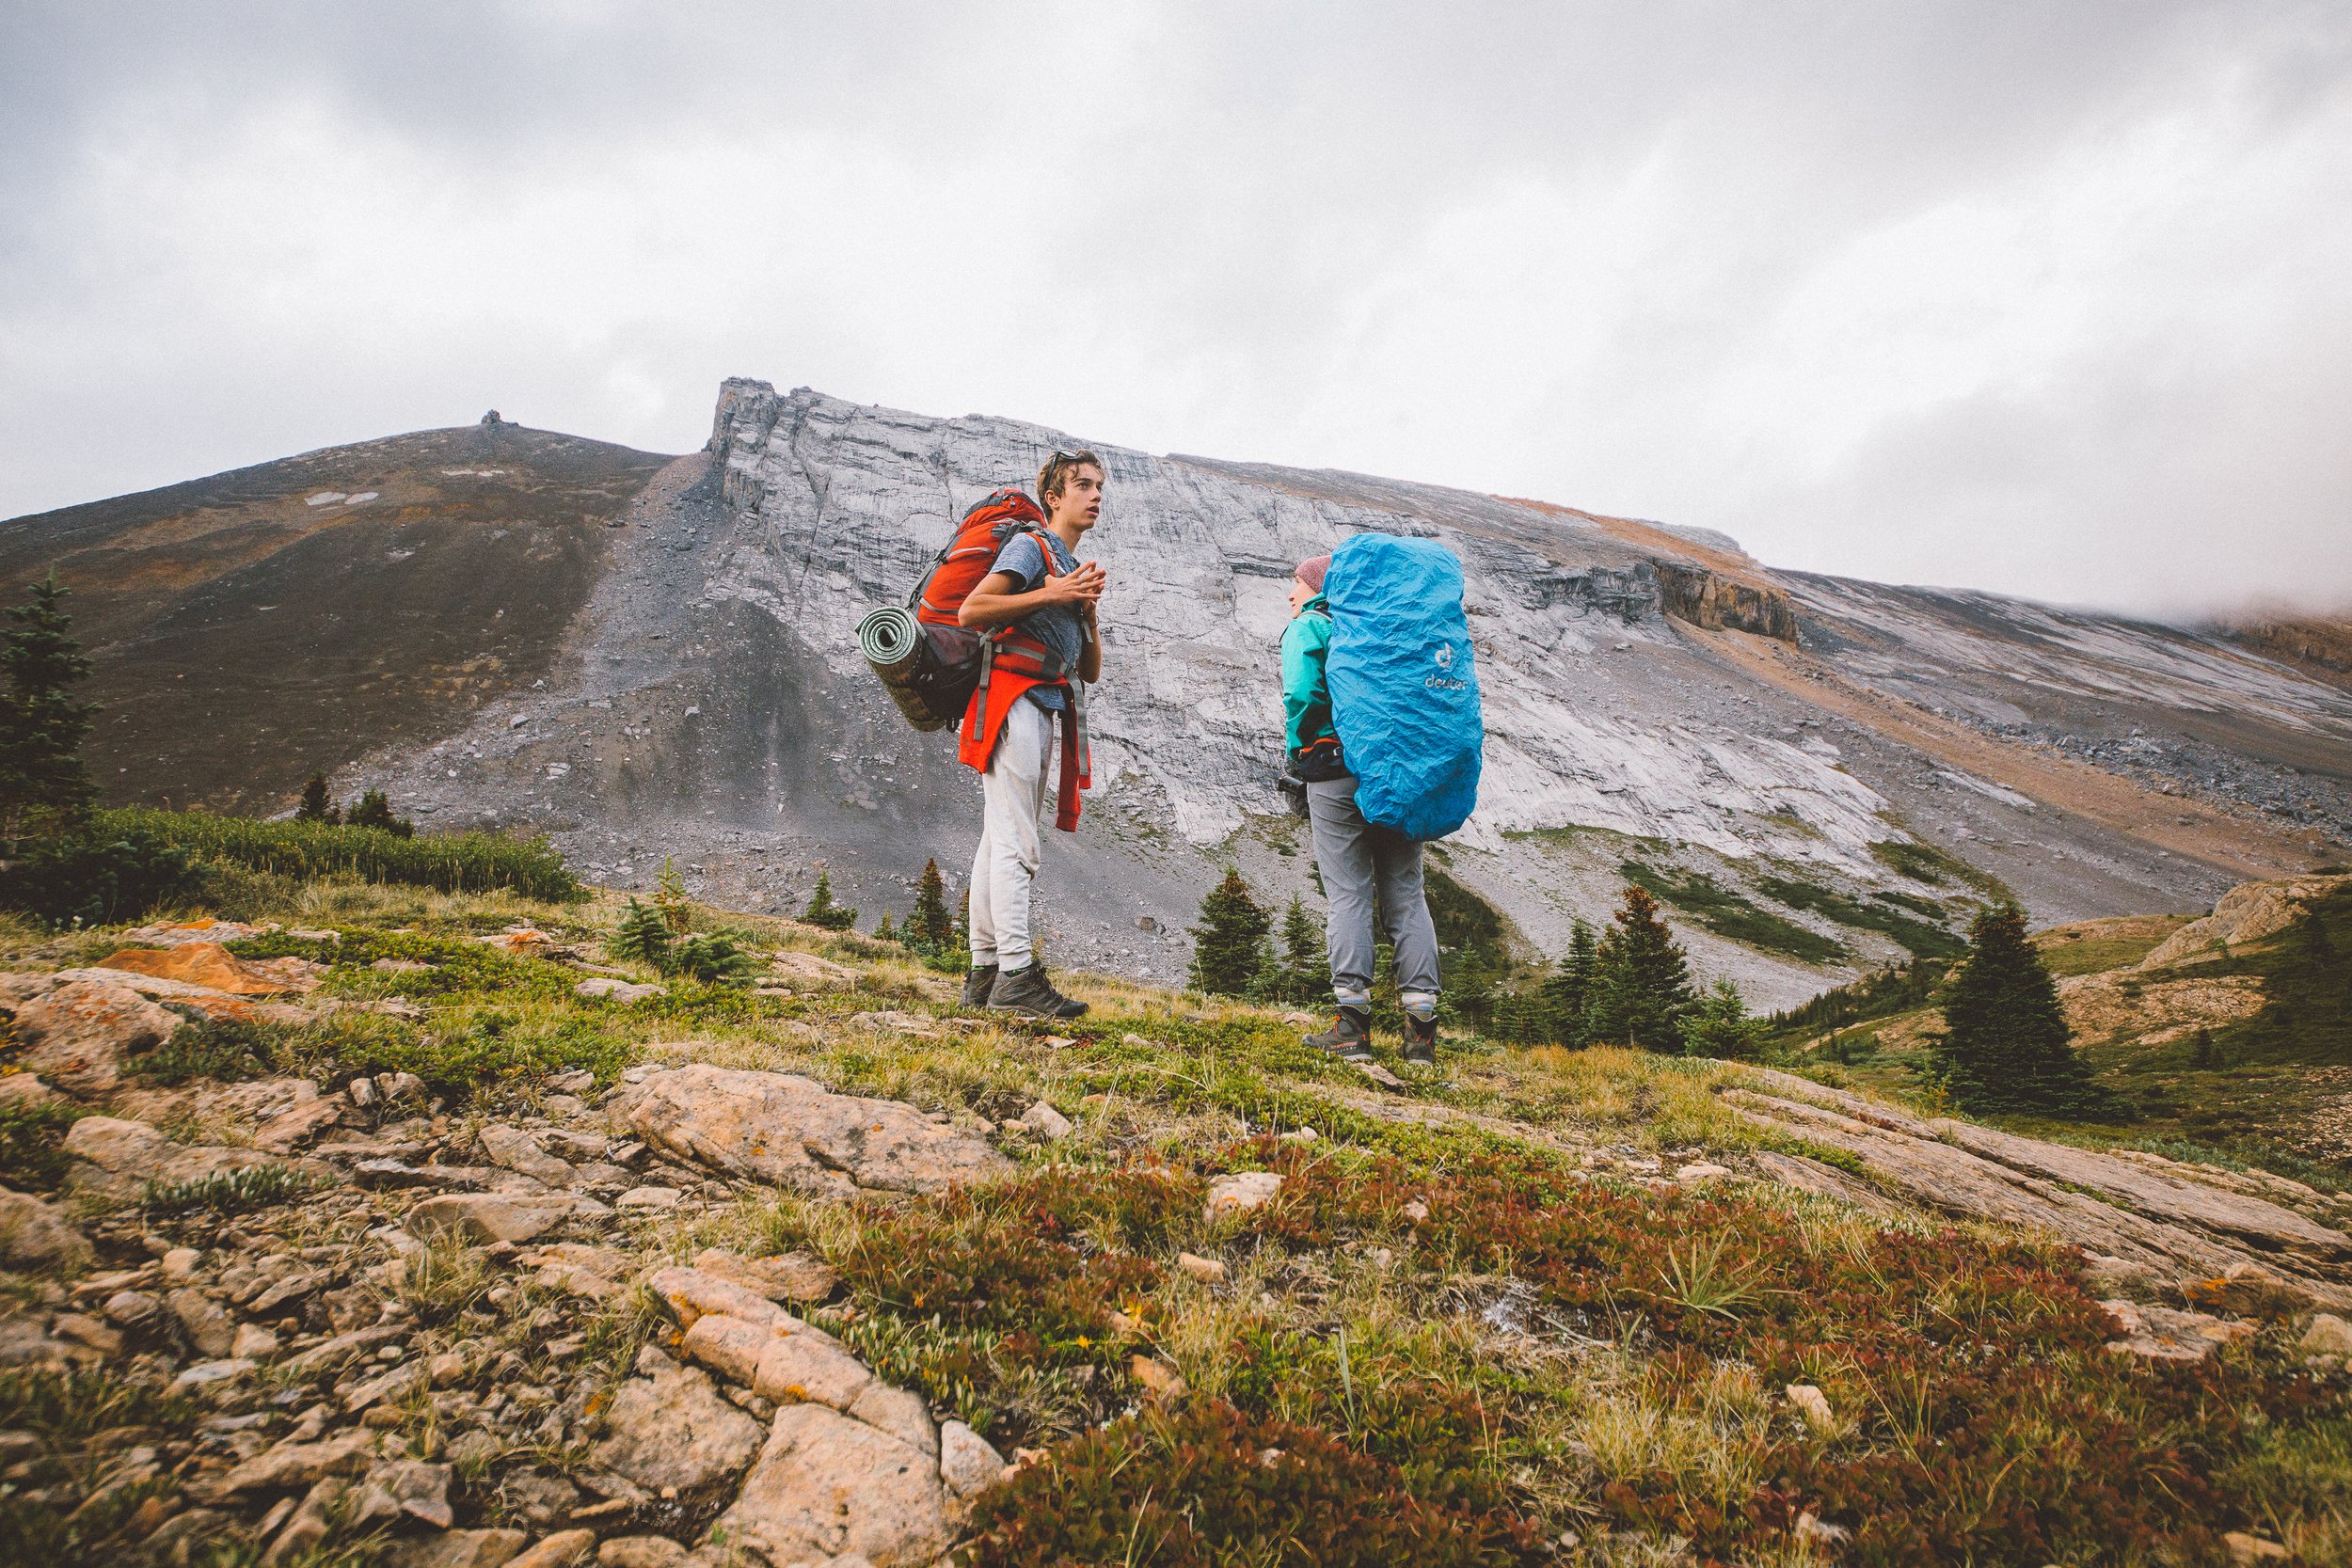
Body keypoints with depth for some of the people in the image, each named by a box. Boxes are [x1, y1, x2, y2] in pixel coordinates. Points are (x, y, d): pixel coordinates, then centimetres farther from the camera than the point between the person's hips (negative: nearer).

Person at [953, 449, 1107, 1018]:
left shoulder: (1074, 568, 26)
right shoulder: (1030, 545, 1)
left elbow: (1091, 671, 20)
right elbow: (970, 611, -14)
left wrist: (1088, 611, 4)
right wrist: (1052, 594, -14)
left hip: (1043, 708, 9)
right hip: (1013, 697, -9)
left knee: (999, 842, 7)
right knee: (1015, 844, -14)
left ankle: (985, 973, 9)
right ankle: (1016, 974, -16)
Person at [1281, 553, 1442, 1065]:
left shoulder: (1307, 628, 2)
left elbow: (1303, 695, -13)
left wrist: (1299, 751, 0)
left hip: (1336, 774, -4)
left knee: (1350, 894, -2)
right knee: (1406, 893, 5)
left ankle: (1353, 1025, -4)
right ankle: (1422, 1024, 3)